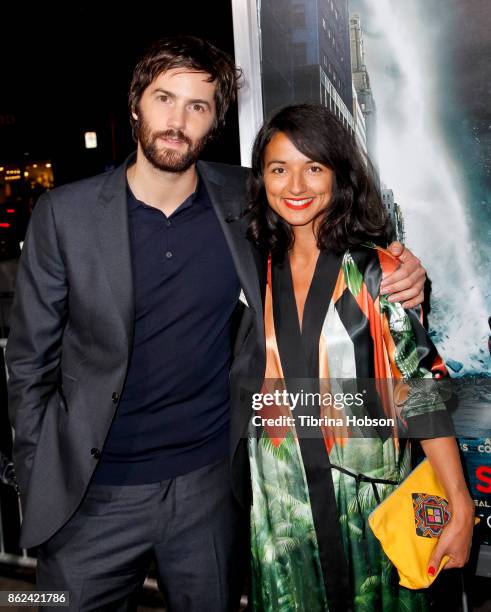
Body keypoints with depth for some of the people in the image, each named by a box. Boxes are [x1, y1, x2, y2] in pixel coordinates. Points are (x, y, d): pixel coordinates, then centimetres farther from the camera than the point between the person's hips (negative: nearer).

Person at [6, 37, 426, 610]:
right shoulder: (66, 213, -8)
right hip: (95, 494, -1)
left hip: (212, 482, 2)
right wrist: (37, 485, -2)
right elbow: (30, 360, -2)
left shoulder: (245, 201, -4)